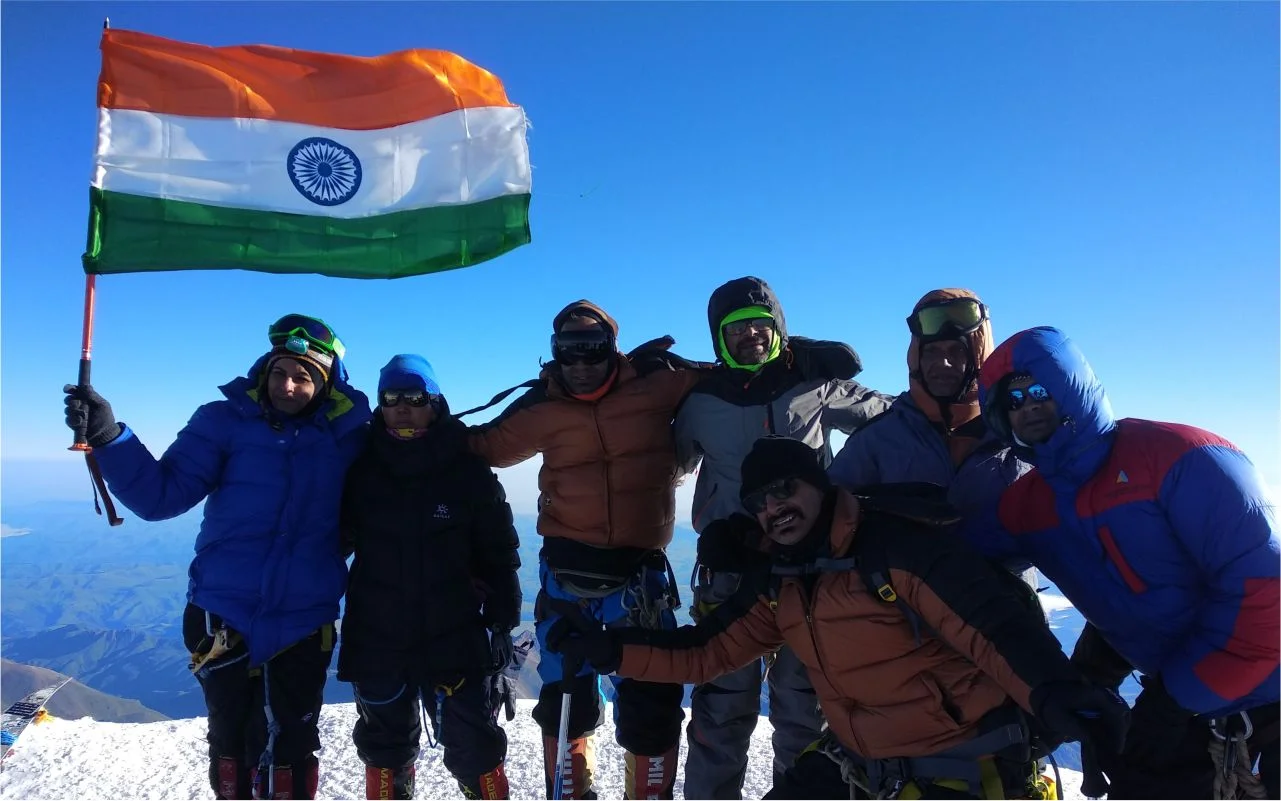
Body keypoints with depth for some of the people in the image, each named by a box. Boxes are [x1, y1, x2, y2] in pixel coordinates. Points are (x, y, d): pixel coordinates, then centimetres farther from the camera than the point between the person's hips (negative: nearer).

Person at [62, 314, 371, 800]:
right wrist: (108, 436, -21)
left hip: (302, 626, -1)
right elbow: (161, 495, -9)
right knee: (230, 743, 18)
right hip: (222, 618, 1)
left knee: (285, 750, 6)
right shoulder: (226, 421, -4)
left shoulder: (347, 433, -3)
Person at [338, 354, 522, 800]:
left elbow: (497, 553, -1)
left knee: (475, 748, 6)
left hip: (455, 639, -2)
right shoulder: (359, 472, -1)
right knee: (384, 747, 18)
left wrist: (503, 624, -1)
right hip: (377, 641, 2)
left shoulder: (469, 471, -5)